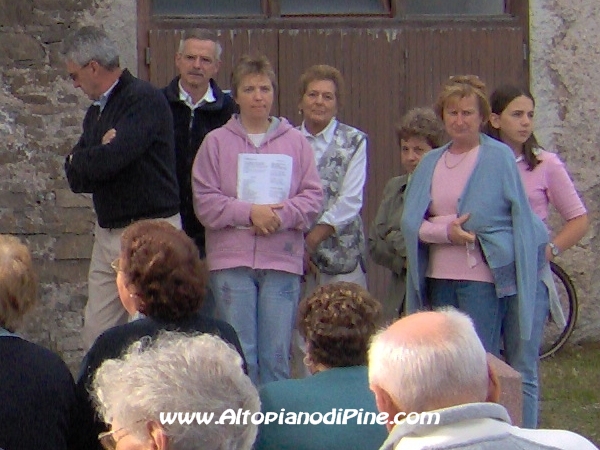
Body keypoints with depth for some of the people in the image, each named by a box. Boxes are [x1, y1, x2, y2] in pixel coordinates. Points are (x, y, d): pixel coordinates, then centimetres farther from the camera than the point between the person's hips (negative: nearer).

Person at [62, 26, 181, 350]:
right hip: (108, 234, 9)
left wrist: (78, 159, 0)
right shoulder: (95, 113, 18)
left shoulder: (144, 99, -10)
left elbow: (108, 161, -22)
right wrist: (96, 157, -10)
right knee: (96, 334, 5)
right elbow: (76, 178, 11)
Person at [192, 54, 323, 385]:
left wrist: (281, 214, -14)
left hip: (282, 260, 1)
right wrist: (249, 213, -13)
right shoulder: (216, 142, 6)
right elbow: (204, 201, -1)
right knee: (239, 355, -2)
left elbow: (313, 196, 4)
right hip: (231, 260, -1)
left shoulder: (295, 142, 10)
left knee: (277, 357, 2)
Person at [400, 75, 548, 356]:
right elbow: (410, 221, 5)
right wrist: (445, 231, -12)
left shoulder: (499, 157, -3)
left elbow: (520, 215, -1)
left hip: (484, 277, -5)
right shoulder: (430, 162, 12)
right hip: (439, 277, 5)